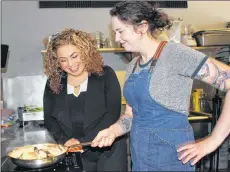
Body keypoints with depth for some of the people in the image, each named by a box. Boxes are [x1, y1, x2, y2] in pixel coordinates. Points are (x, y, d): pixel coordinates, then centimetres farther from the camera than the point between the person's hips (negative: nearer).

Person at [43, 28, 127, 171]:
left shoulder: (105, 75, -7)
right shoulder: (53, 83, 2)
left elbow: (113, 114, -13)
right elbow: (49, 118, 4)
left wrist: (83, 141, -18)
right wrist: (65, 141, -14)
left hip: (109, 150, -2)